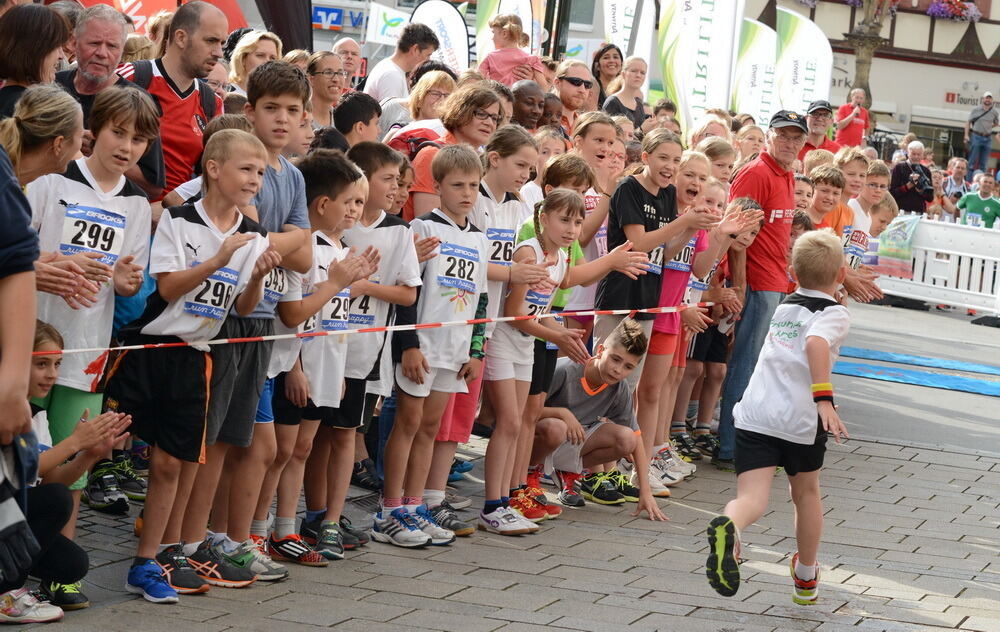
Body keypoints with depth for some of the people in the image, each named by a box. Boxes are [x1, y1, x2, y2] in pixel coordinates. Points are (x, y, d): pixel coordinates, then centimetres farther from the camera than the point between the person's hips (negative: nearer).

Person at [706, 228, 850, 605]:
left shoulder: (784, 308, 23)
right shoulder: (834, 314, 1)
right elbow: (816, 343, -21)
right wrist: (824, 400, -28)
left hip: (754, 414, 3)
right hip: (801, 419, -3)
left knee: (751, 499, -10)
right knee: (807, 493, 22)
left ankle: (728, 527, -46)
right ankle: (805, 579, 39)